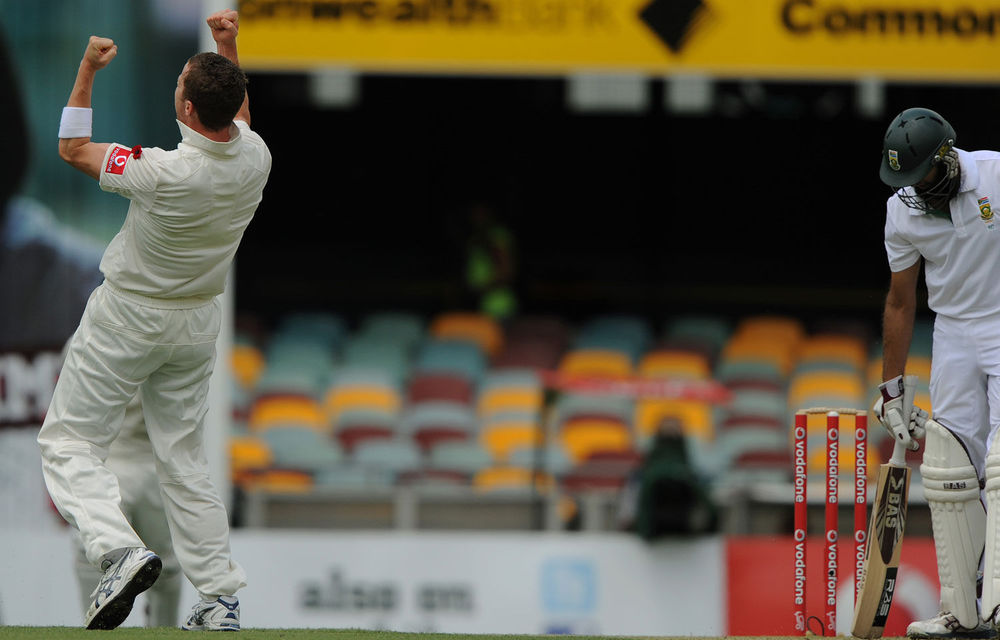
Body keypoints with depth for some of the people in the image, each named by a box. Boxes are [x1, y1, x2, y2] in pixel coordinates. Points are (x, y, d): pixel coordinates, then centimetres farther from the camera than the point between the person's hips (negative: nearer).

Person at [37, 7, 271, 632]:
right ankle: (221, 598, 12)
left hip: (128, 319, -6)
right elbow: (237, 114, 16)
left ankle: (120, 550, -23)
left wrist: (88, 71, -9)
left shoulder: (164, 173, -30)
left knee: (70, 442, 1)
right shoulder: (255, 159, -12)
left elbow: (73, 149, -14)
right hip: (198, 325, 6)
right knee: (184, 457, 15)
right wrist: (229, 49, 16)